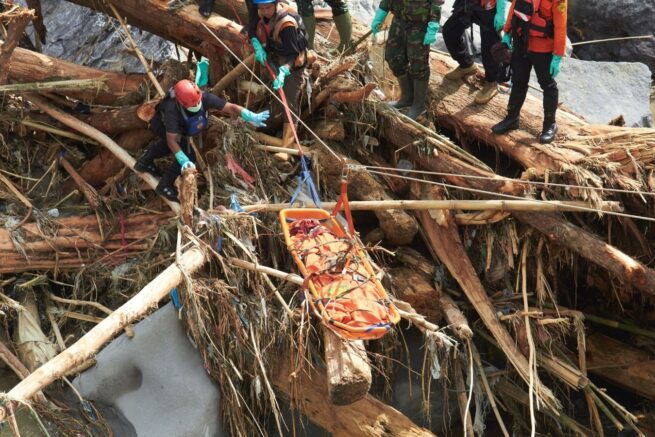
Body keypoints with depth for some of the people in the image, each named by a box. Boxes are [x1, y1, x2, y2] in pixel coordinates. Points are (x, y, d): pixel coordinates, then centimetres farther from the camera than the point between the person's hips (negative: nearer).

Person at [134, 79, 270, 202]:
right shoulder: (172, 110, -46)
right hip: (162, 124, -6)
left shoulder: (204, 98, -38)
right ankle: (164, 186, 1)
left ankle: (144, 161, 59)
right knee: (189, 155, -16)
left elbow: (230, 107, -39)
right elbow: (171, 140, -44)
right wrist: (184, 161, -54)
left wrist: (252, 117, -52)